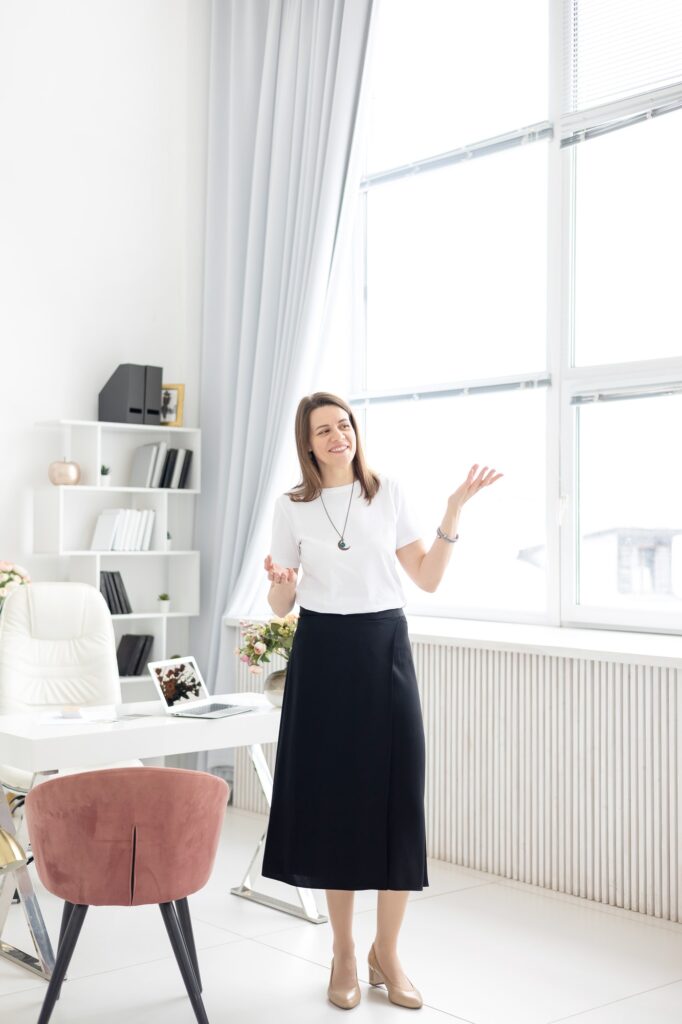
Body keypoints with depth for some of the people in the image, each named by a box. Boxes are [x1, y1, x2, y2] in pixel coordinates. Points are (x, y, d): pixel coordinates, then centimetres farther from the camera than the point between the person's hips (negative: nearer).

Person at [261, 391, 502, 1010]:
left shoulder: (389, 494, 5)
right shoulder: (293, 506, 4)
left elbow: (428, 579, 3)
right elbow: (282, 606, 6)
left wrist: (454, 512, -6)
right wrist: (280, 582, -16)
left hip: (384, 646, 0)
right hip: (323, 652, 0)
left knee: (395, 797, -2)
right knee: (332, 797, 4)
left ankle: (387, 953, 15)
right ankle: (343, 955, 19)